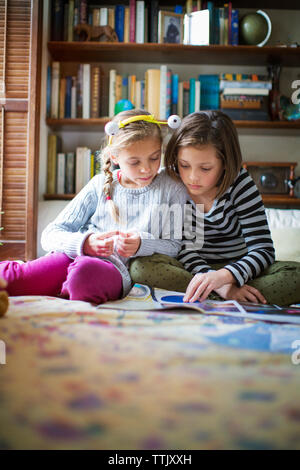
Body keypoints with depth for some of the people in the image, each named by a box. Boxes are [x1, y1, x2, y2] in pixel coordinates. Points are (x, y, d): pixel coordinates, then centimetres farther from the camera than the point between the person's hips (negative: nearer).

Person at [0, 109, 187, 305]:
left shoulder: (172, 189, 10)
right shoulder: (101, 185, 14)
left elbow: (175, 246, 7)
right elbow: (51, 234, 8)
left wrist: (141, 245, -14)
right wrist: (85, 243, -14)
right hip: (71, 256, 1)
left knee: (85, 272, -40)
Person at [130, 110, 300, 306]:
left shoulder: (239, 183, -12)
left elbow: (264, 249, -17)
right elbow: (182, 247, -14)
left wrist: (222, 276, -37)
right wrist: (221, 287, -32)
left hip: (235, 269, 0)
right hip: (190, 270, 0)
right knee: (140, 267, -30)